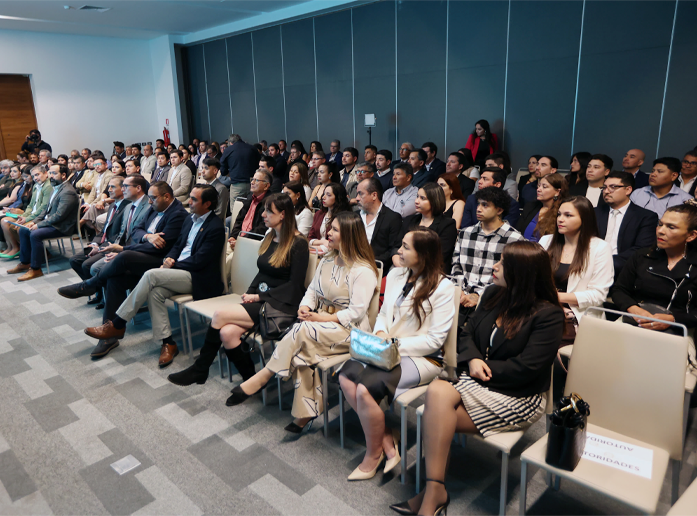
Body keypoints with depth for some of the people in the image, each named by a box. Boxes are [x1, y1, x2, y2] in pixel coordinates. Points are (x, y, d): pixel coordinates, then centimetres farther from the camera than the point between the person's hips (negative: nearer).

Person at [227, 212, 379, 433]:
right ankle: (306, 412, -22)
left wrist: (323, 318, -19)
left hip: (348, 329, -7)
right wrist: (305, 307, -6)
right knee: (304, 349, -27)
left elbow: (356, 312, -18)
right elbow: (312, 290, 16)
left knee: (302, 332, -31)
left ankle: (260, 379, -18)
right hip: (321, 321, 7)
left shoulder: (363, 271, -12)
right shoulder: (327, 261, 14)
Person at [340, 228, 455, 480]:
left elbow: (434, 340, -13)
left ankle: (373, 455, 2)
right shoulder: (395, 274, 9)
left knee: (366, 388, -25)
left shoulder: (442, 288, -12)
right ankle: (387, 439, -1)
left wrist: (396, 344, -16)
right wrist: (380, 333, -5)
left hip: (422, 357, -7)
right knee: (346, 375, -19)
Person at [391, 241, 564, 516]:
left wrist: (483, 367, -11)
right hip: (476, 381, 6)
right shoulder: (494, 294, 8)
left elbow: (525, 368, -17)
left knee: (435, 417, -25)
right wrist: (473, 360, -9)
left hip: (518, 398, -6)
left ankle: (434, 492, -9)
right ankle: (434, 492, -19)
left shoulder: (548, 315, -12)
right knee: (436, 392, -27)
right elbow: (467, 334, 11)